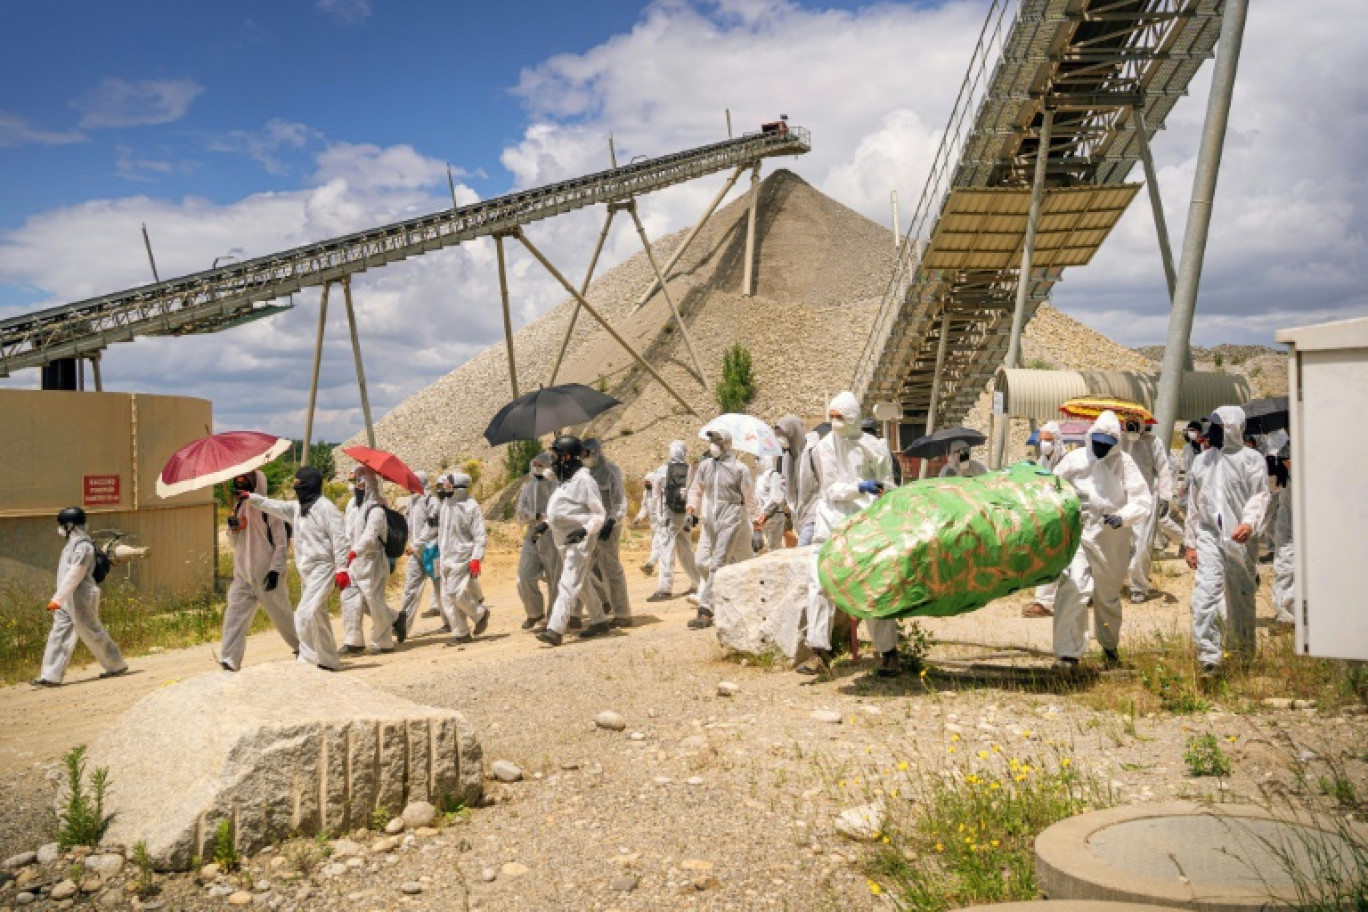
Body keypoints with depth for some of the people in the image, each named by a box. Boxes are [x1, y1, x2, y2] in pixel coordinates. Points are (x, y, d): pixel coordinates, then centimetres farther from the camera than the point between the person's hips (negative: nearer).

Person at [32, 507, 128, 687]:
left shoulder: (83, 546, -17)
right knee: (58, 635, 4)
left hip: (81, 598, -10)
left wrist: (57, 599, -24)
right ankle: (51, 676, 3)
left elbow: (74, 576, -22)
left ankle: (116, 665, 13)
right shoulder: (72, 544, 14)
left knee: (93, 634, -1)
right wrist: (58, 599, 23)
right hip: (67, 600, 10)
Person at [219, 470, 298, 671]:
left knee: (281, 613, 10)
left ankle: (300, 645, 31)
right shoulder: (239, 507, 10)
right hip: (243, 573, 6)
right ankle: (229, 658, -7)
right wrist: (233, 528, -4)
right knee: (234, 613, -6)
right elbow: (235, 542, 17)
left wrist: (275, 569, -18)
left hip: (266, 574, -6)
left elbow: (282, 543, -11)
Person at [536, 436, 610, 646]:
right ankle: (599, 621, 30)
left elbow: (600, 514, -14)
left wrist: (585, 530, -27)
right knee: (582, 585, 18)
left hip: (579, 542, -10)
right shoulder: (566, 481, 14)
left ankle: (555, 629, -18)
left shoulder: (584, 480, -14)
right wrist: (546, 523, 11)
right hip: (564, 541, 10)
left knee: (568, 585, -13)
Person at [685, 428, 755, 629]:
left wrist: (752, 520, 2)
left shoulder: (739, 468, -5)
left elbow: (748, 497, 1)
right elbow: (695, 490, 17)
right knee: (702, 561, 1)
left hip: (730, 519, -6)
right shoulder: (704, 466, 8)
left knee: (718, 563, -10)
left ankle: (705, 612, -11)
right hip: (709, 519, 6)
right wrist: (691, 511, 4)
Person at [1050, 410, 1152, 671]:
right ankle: (1068, 652, -12)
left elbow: (1143, 501, -7)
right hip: (1077, 533, -1)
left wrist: (1122, 517, -23)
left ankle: (1110, 646, 40)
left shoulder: (1124, 462, -5)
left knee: (1108, 596, 16)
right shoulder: (1075, 459, -2)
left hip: (1111, 540, 1)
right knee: (1073, 588, -18)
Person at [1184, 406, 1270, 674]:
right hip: (1208, 535, 2)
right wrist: (1190, 543, 13)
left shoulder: (1252, 459, 0)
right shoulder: (1201, 460, 13)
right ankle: (1209, 655, -15)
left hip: (1240, 538, -2)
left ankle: (1244, 650, 26)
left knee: (1242, 596, 9)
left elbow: (1259, 496, -9)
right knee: (1205, 592, -14)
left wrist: (1249, 523, -28)